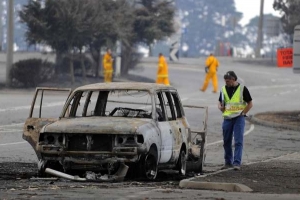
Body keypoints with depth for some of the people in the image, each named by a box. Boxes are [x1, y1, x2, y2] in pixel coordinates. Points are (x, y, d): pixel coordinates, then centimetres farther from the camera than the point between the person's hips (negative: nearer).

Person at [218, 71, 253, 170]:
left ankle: (237, 163, -11)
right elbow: (220, 103, 19)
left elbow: (250, 104, 2)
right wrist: (220, 107, -4)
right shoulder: (223, 89, 9)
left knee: (238, 141, -9)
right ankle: (228, 162, 21)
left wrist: (243, 113, -7)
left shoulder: (242, 89, -2)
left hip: (239, 118, -4)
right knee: (226, 142, 9)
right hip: (227, 118, 4)